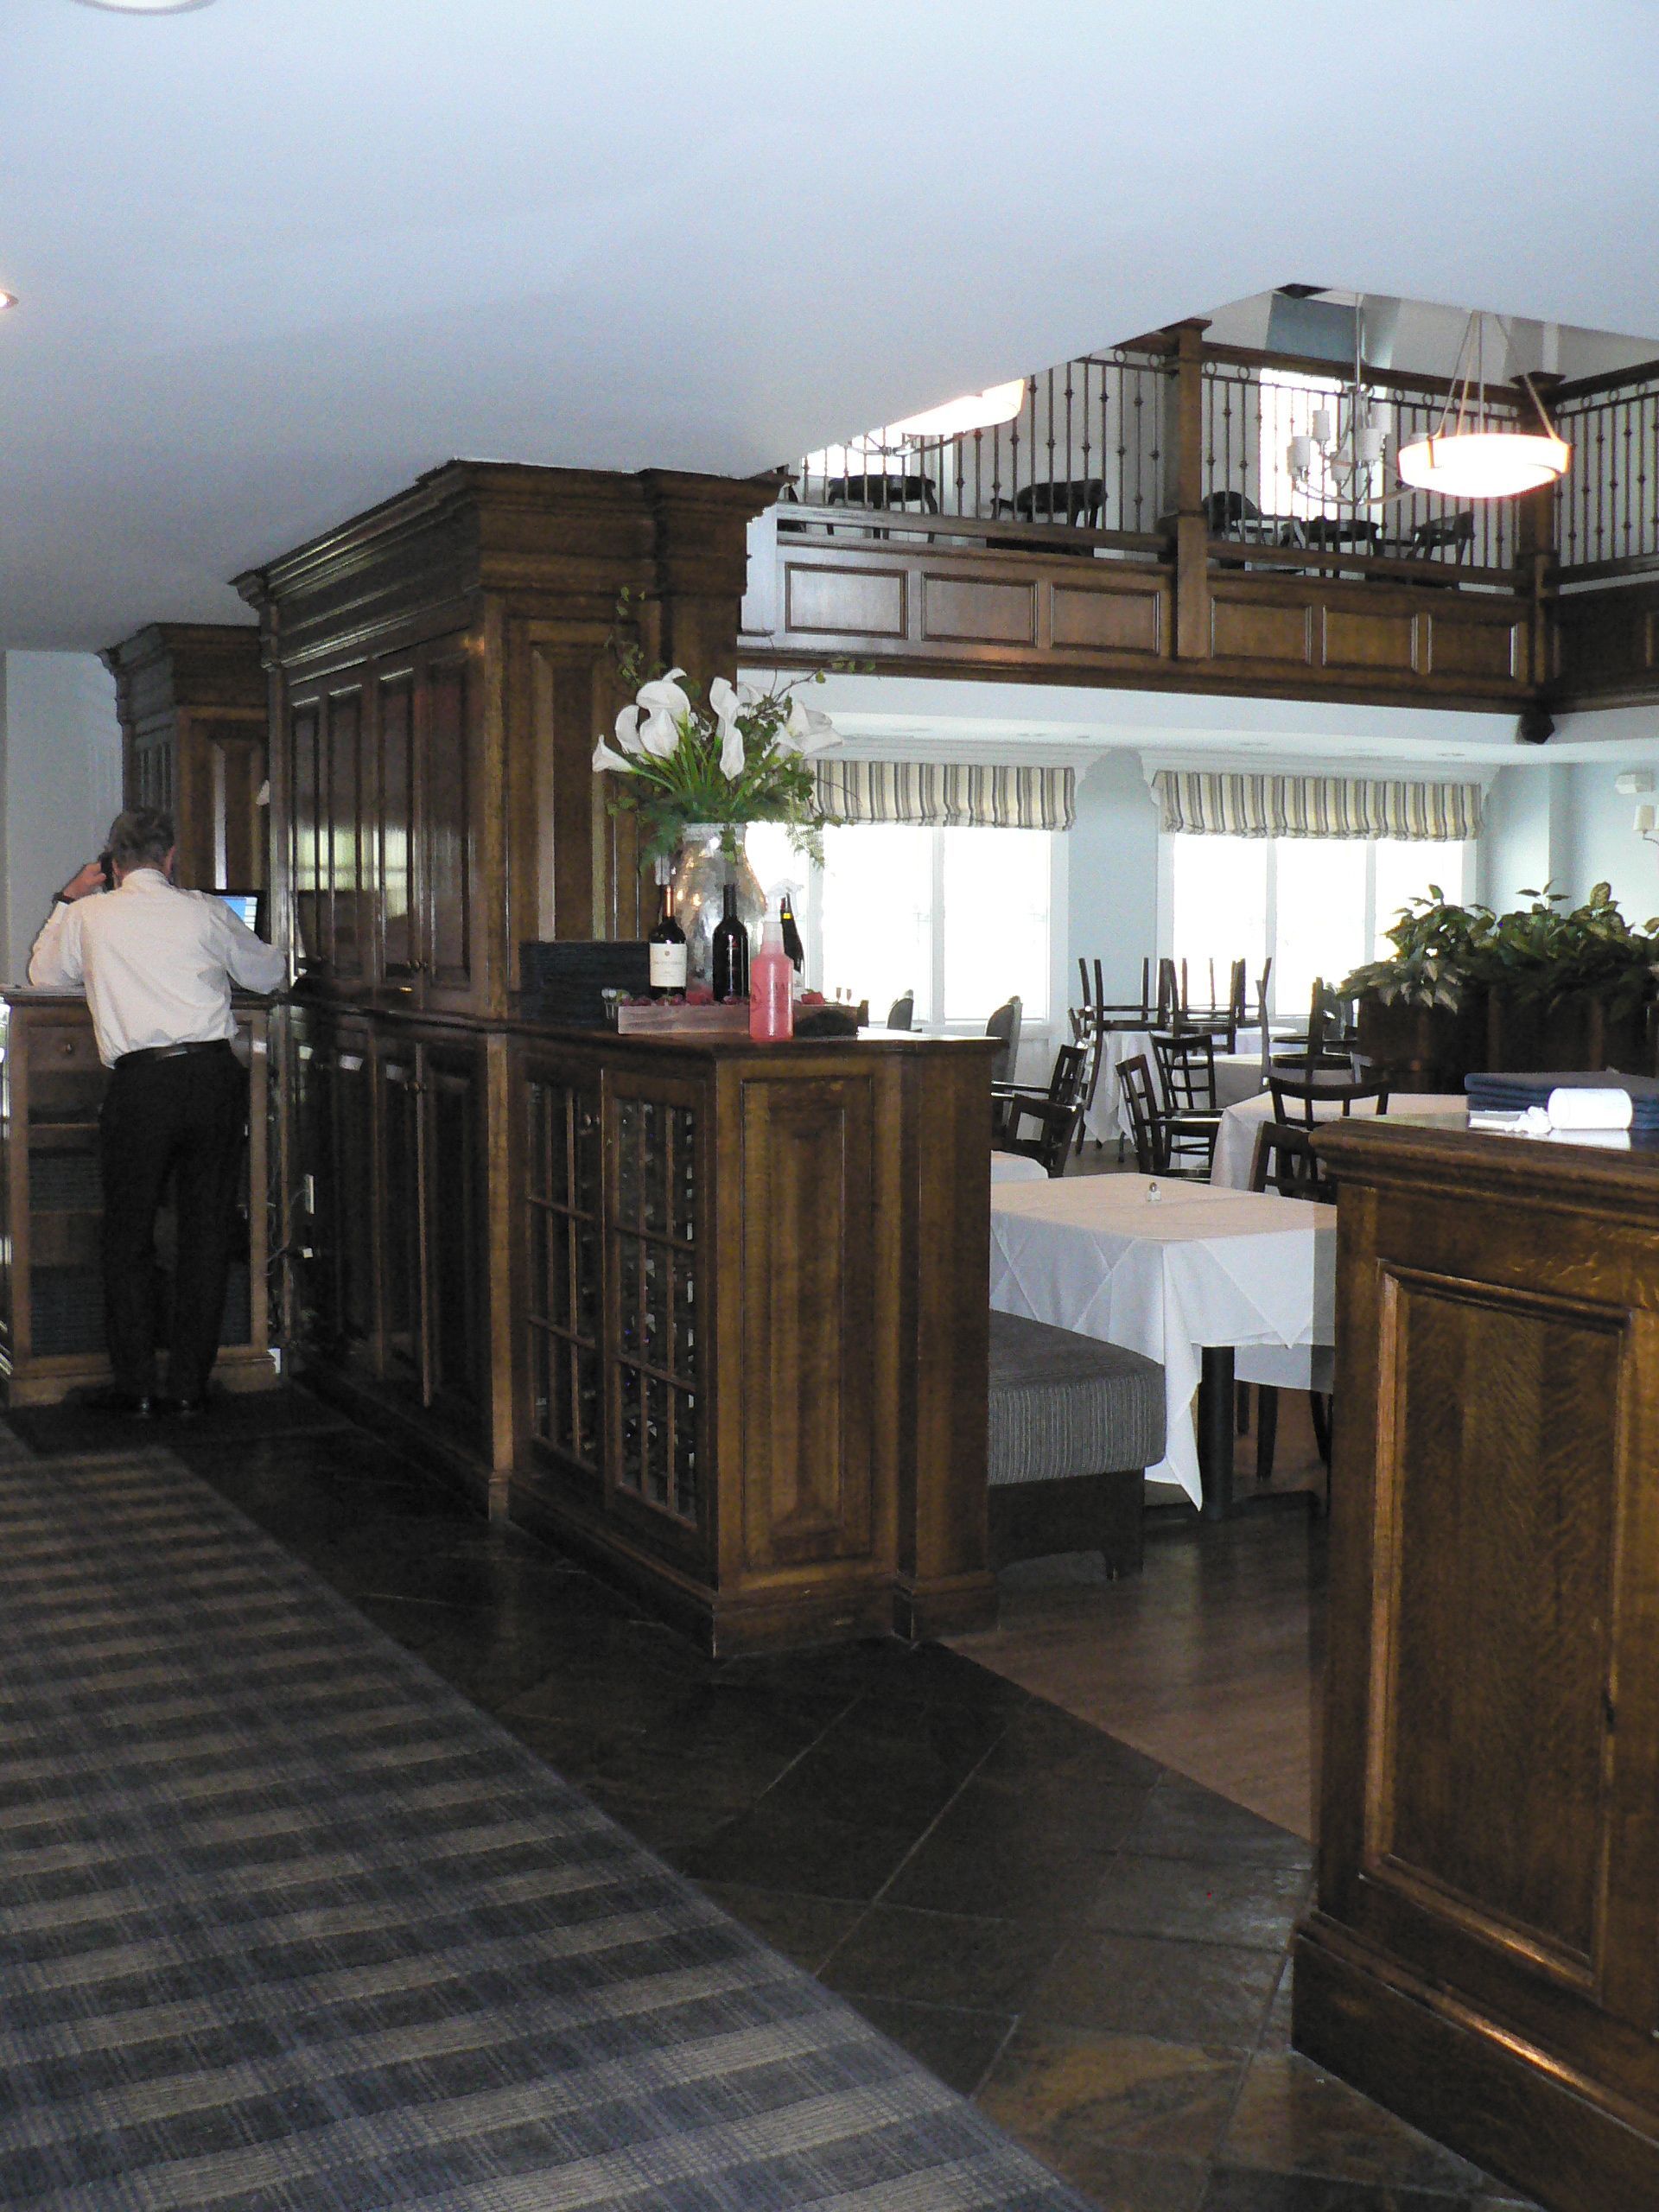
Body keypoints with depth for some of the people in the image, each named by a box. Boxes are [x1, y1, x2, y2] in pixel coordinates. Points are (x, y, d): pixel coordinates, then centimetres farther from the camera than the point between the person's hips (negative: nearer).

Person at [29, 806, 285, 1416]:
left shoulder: (90, 915, 5)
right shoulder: (205, 911, 6)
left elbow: (44, 974, 24)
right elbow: (268, 974, 21)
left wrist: (66, 899, 32)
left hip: (139, 1083, -1)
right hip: (213, 1072, 1)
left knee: (128, 1236, 11)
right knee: (207, 1233, 9)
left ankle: (136, 1387, 10)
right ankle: (190, 1385, 12)